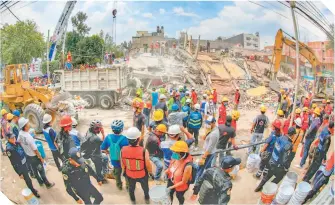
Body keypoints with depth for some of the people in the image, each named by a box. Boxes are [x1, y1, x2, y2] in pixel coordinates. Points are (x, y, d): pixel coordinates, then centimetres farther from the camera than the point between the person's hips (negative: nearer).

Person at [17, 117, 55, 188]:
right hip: (34, 157, -7)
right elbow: (35, 150, -26)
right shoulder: (29, 137, -35)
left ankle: (40, 182, 44)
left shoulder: (20, 133, -12)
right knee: (41, 171, 11)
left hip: (27, 156, 7)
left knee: (34, 170, 24)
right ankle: (48, 184, 27)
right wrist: (41, 158, -13)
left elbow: (19, 142, 5)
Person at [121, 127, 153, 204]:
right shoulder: (144, 151, -36)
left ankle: (133, 200, 58)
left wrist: (124, 171, 14)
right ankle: (147, 198, 57)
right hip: (142, 175, -2)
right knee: (145, 187, 30)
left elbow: (122, 163, -7)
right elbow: (148, 165, -19)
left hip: (129, 174, 2)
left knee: (131, 187, 32)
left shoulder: (123, 150, -26)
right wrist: (151, 172, 2)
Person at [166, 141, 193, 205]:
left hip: (181, 185, -5)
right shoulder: (175, 158, -23)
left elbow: (183, 182, -27)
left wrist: (172, 187, -23)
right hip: (171, 180, 5)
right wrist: (165, 172, -16)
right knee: (169, 193, 30)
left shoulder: (187, 166, -40)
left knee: (179, 196, 27)